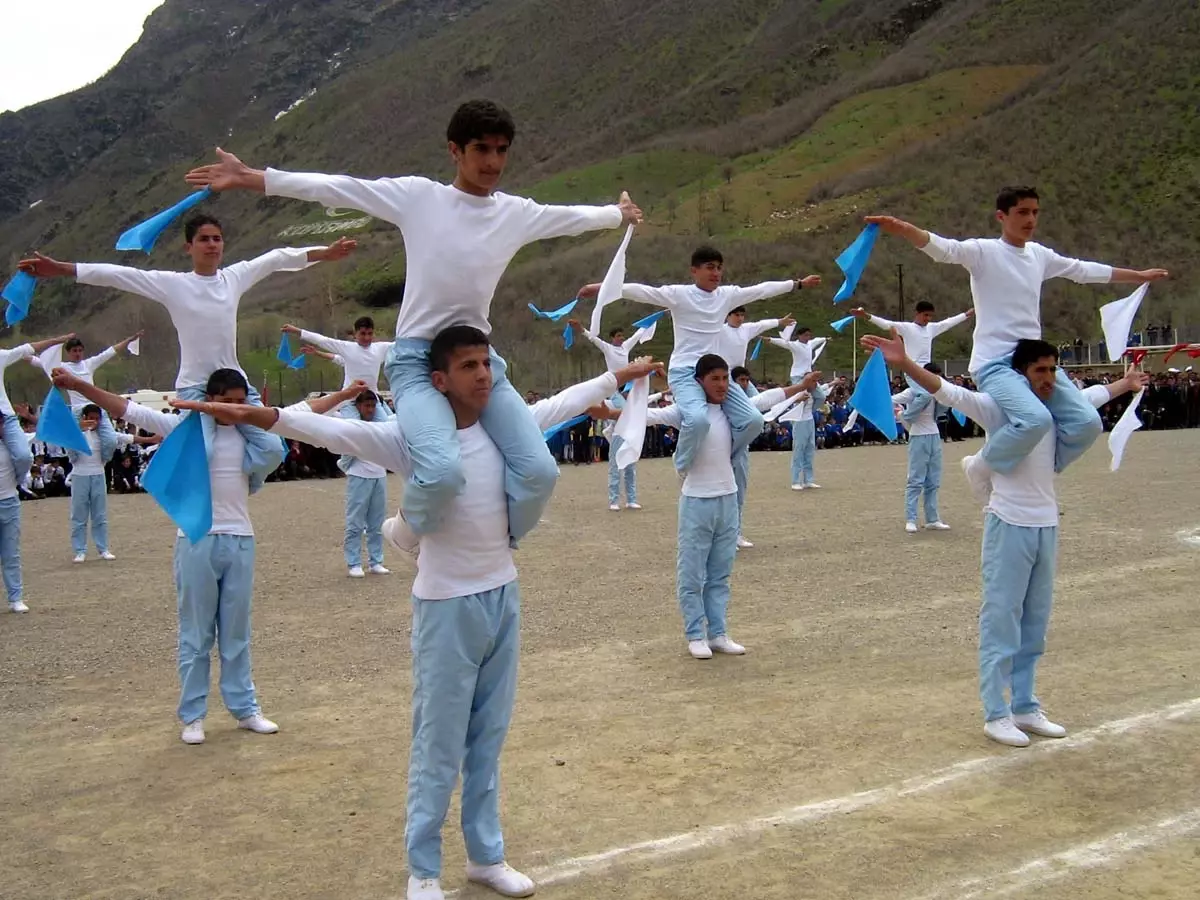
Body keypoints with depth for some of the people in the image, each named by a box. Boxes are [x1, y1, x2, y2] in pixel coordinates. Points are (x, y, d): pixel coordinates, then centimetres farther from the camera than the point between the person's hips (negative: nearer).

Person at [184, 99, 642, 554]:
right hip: (416, 358, -4)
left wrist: (619, 213, 41)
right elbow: (336, 188, -3)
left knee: (539, 471, -12)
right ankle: (410, 528, 6)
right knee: (444, 470, -29)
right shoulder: (417, 196, -2)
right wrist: (248, 178, -6)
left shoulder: (517, 212, 9)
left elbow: (572, 217, 27)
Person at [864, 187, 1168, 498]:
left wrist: (1139, 275, 39)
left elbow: (1085, 270, 29)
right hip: (994, 362, -7)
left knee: (1087, 423, -5)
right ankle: (982, 467, -4)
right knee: (1036, 419, -31)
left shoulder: (1040, 254, 14)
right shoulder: (983, 251, -6)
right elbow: (942, 248, -24)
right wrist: (900, 228, -45)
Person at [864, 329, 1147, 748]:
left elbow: (1090, 396, 31)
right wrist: (904, 363, -39)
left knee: (1034, 627, 13)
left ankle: (1025, 708, 24)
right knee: (1000, 623, -2)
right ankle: (996, 714, 7)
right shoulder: (997, 408, -10)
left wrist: (1126, 384, 46)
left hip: (1047, 526, 7)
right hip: (1009, 525, -7)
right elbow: (947, 392, -24)